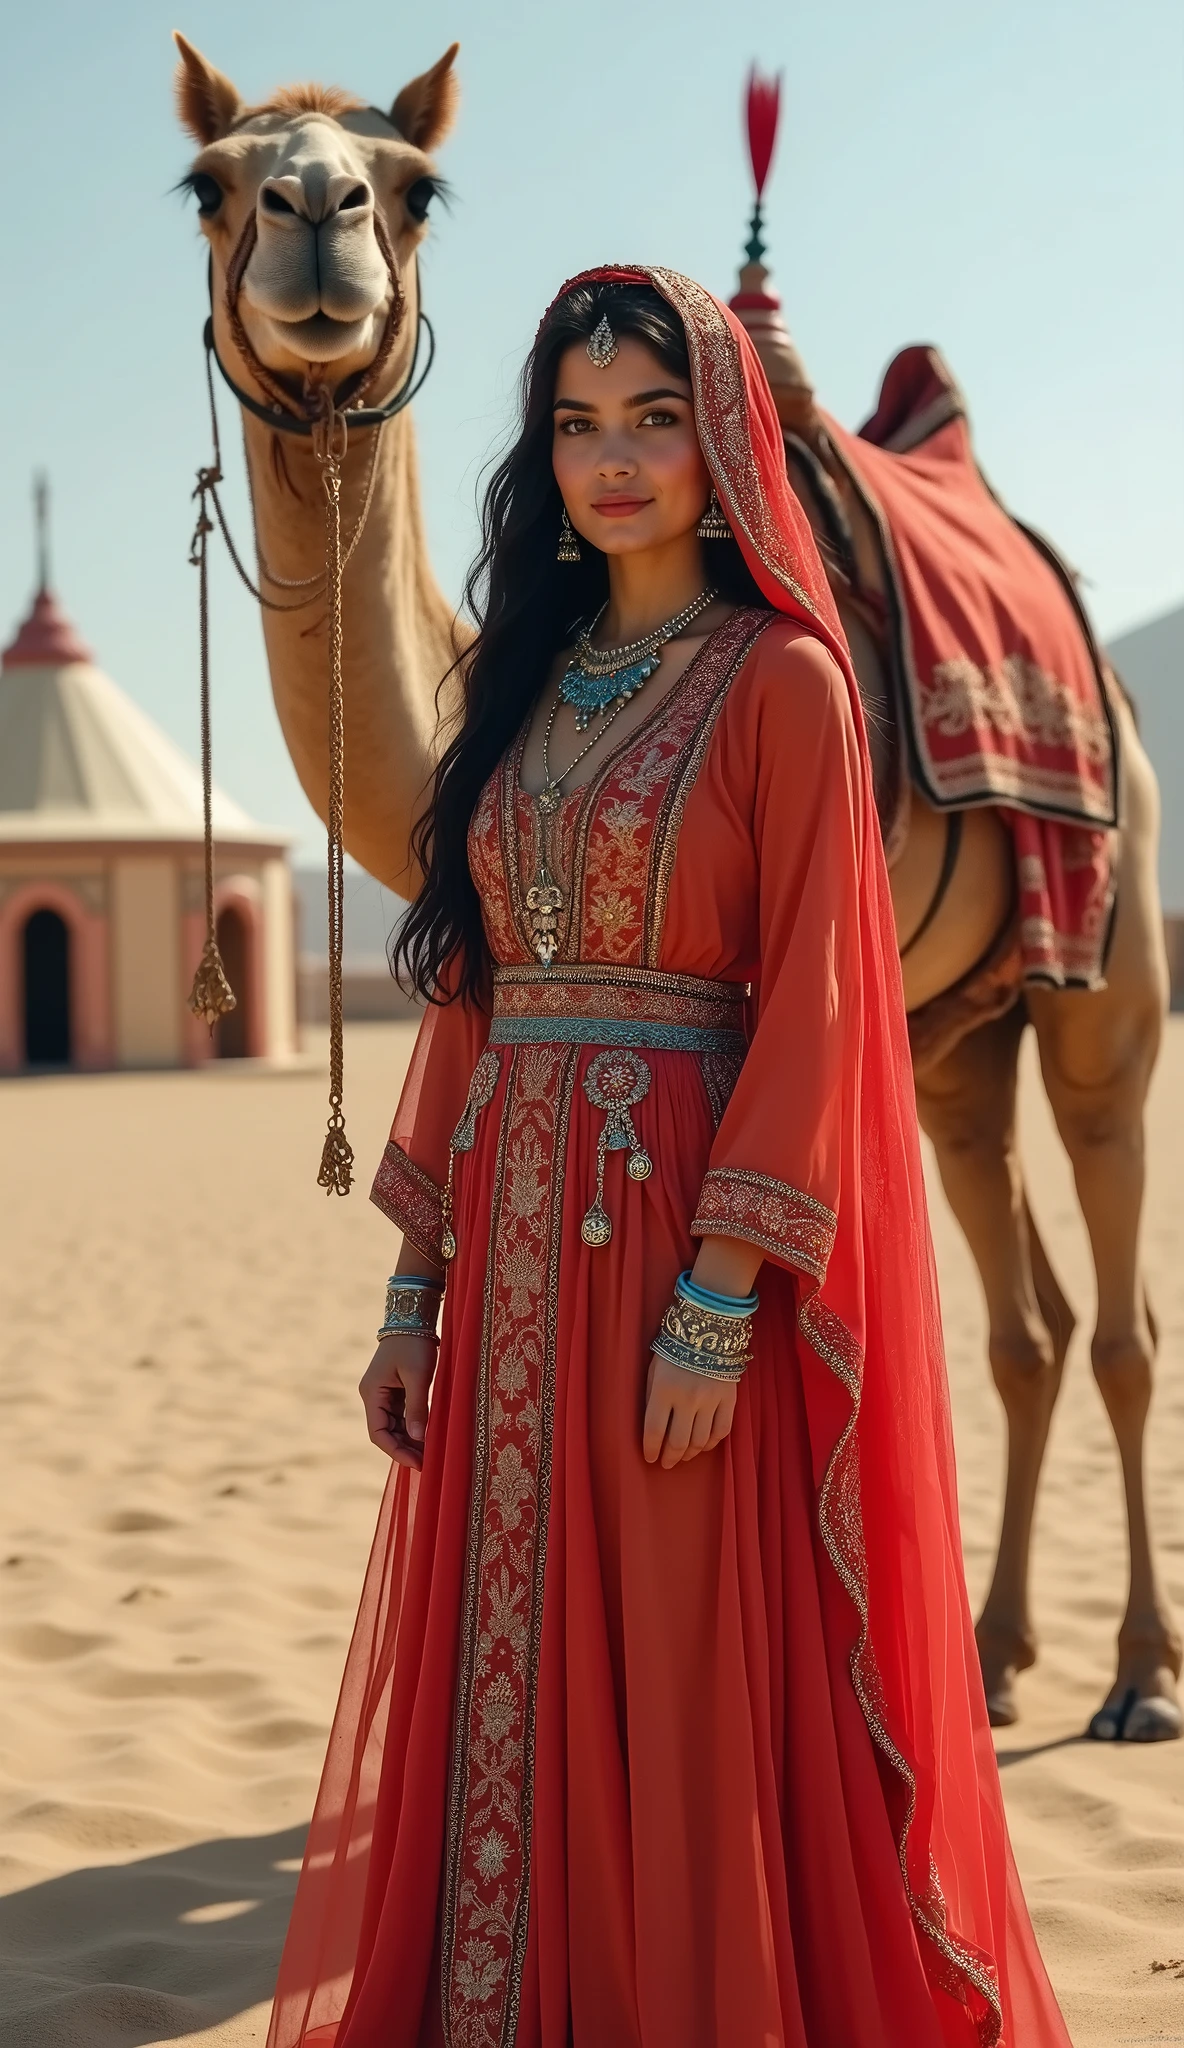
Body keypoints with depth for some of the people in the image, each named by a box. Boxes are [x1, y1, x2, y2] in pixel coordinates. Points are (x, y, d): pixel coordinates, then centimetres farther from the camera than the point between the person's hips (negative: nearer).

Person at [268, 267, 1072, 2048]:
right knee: (506, 1686, 10)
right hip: (515, 1235, 6)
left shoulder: (782, 679, -5)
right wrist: (416, 1281, 8)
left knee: (697, 1679, 2)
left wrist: (719, 1299, -17)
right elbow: (470, 988, 12)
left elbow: (810, 1003, -11)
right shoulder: (527, 679, 13)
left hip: (683, 1221, -6)